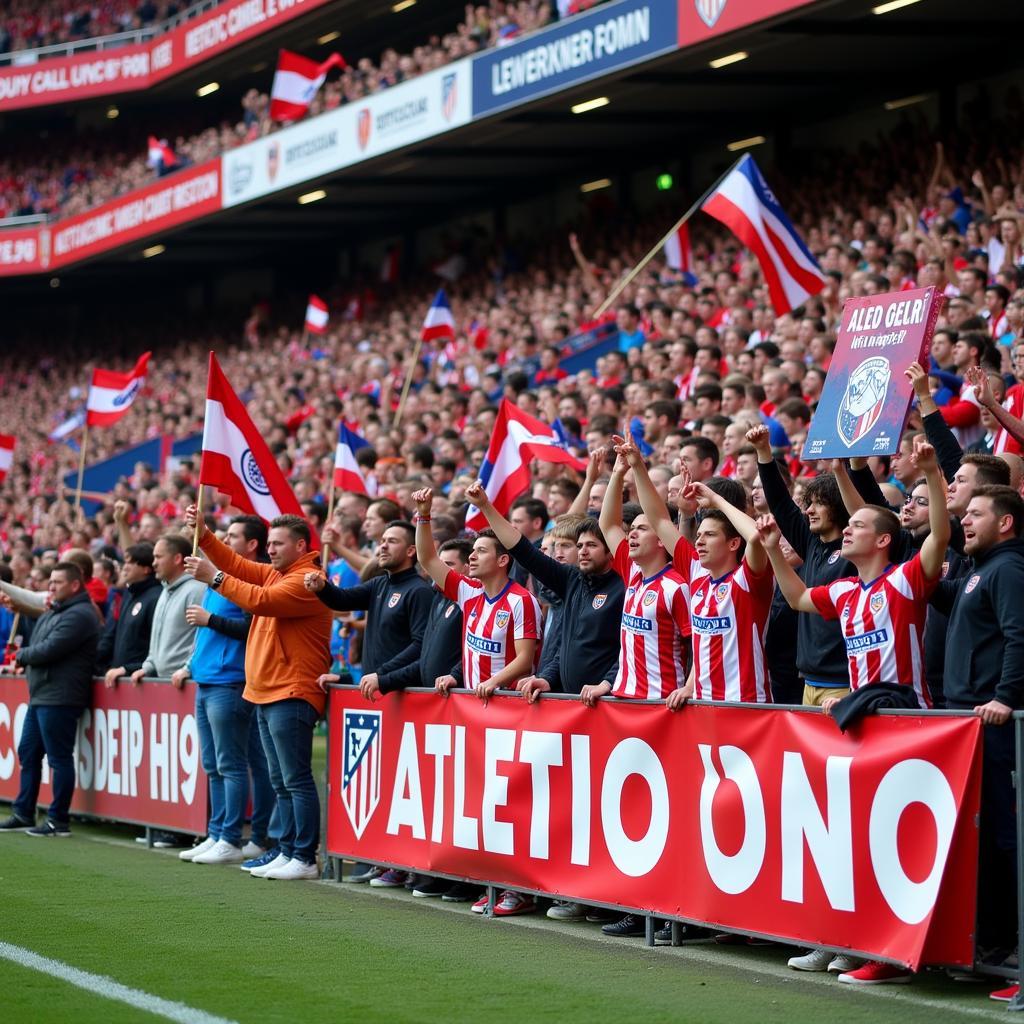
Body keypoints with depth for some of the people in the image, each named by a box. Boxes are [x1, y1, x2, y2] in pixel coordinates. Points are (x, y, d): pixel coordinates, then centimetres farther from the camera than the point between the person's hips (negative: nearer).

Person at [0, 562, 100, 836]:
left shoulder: (79, 615, -14)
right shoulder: (52, 614, 20)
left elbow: (49, 650, -19)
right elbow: (38, 647, 19)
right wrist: (26, 660, -2)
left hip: (59, 698, -11)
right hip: (41, 695, 11)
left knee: (59, 758, -5)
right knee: (28, 753, 14)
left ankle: (59, 820, -1)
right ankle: (23, 814, 22)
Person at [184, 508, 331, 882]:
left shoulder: (306, 580, -14)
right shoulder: (274, 573, 17)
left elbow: (261, 600, -24)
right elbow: (236, 564, 12)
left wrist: (215, 577, -20)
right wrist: (202, 534, 0)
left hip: (291, 696, -10)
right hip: (266, 695, 10)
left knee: (296, 780, -9)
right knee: (281, 782, 13)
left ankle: (305, 859, -8)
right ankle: (287, 852, 17)